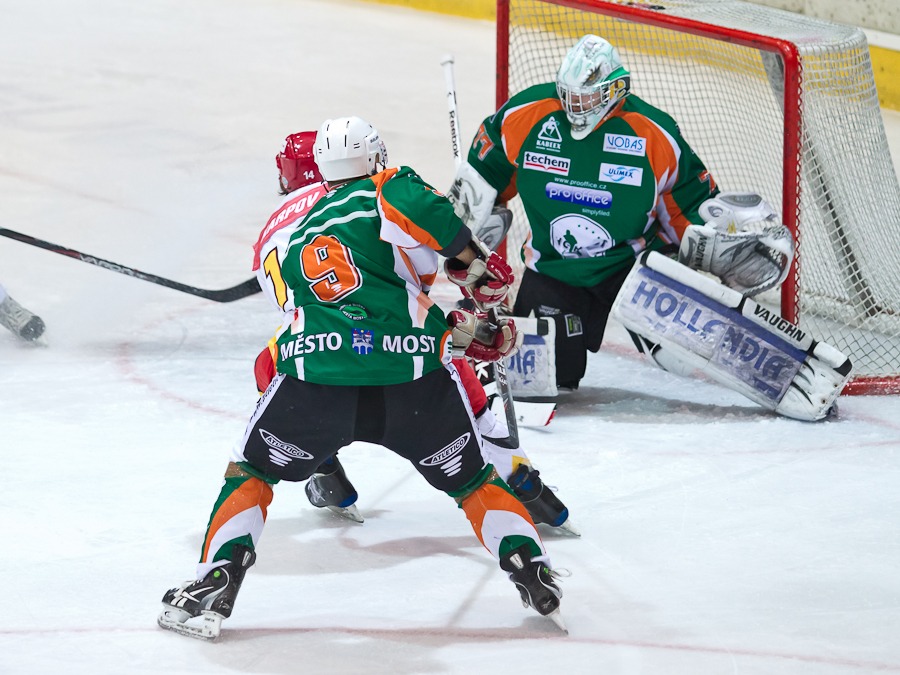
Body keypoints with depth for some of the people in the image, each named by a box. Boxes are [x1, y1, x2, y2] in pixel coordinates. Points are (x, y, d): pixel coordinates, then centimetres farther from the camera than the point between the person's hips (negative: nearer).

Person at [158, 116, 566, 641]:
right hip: (415, 377, -2)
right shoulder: (388, 190, 15)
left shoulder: (296, 241, 31)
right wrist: (475, 264, -1)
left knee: (250, 472, 24)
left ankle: (218, 580, 8)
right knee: (472, 479, 22)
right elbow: (419, 209, -12)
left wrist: (471, 334, 32)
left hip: (316, 377, 2)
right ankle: (533, 573, 11)